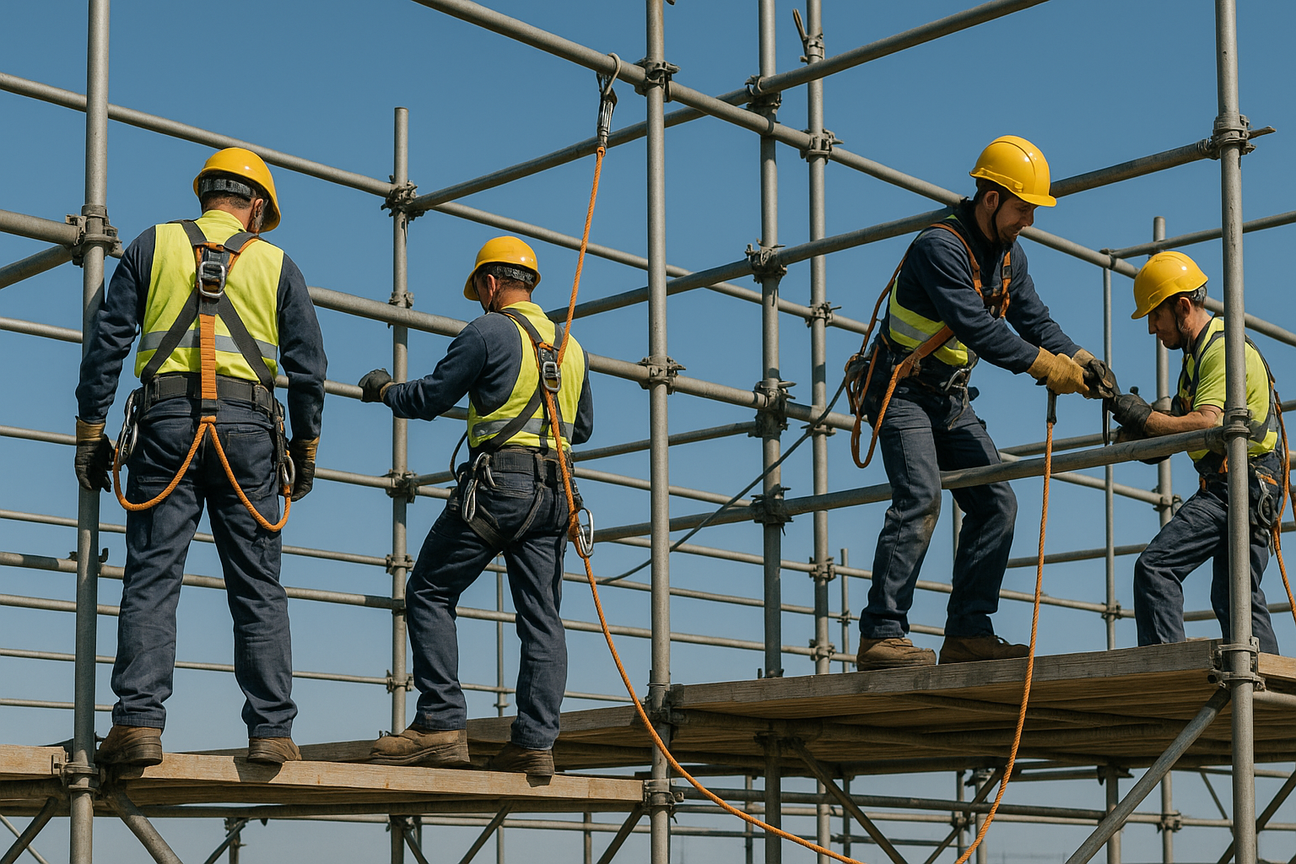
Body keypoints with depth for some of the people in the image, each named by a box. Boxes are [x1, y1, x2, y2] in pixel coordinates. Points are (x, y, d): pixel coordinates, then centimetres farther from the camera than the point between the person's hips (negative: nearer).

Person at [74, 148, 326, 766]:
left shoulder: (153, 245, 13)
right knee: (258, 587, 4)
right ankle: (271, 730, 0)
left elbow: (107, 342, 6)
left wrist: (90, 432, 8)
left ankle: (138, 722, -12)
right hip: (248, 425, 0)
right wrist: (305, 449, 17)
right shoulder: (276, 264, 13)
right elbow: (307, 368, 9)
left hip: (165, 419, 0)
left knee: (151, 577, -2)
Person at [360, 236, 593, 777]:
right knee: (541, 617, 5)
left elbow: (429, 399, 0)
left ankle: (440, 725, -9)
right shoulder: (571, 346, 18)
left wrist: (383, 389, 20)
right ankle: (535, 743, -1)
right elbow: (583, 428, 27)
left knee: (430, 593, 0)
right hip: (554, 493, 7)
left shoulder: (490, 332, -3)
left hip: (499, 482, -6)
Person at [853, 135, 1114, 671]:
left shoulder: (1009, 257, 8)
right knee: (920, 497, -24)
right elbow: (975, 327, -29)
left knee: (995, 502, 0)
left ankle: (967, 633, 1)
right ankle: (880, 636, -25)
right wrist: (1046, 366, -29)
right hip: (903, 391, -9)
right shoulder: (940, 248, -21)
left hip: (951, 400, 9)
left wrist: (1079, 359, -9)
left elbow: (1035, 322, 9)